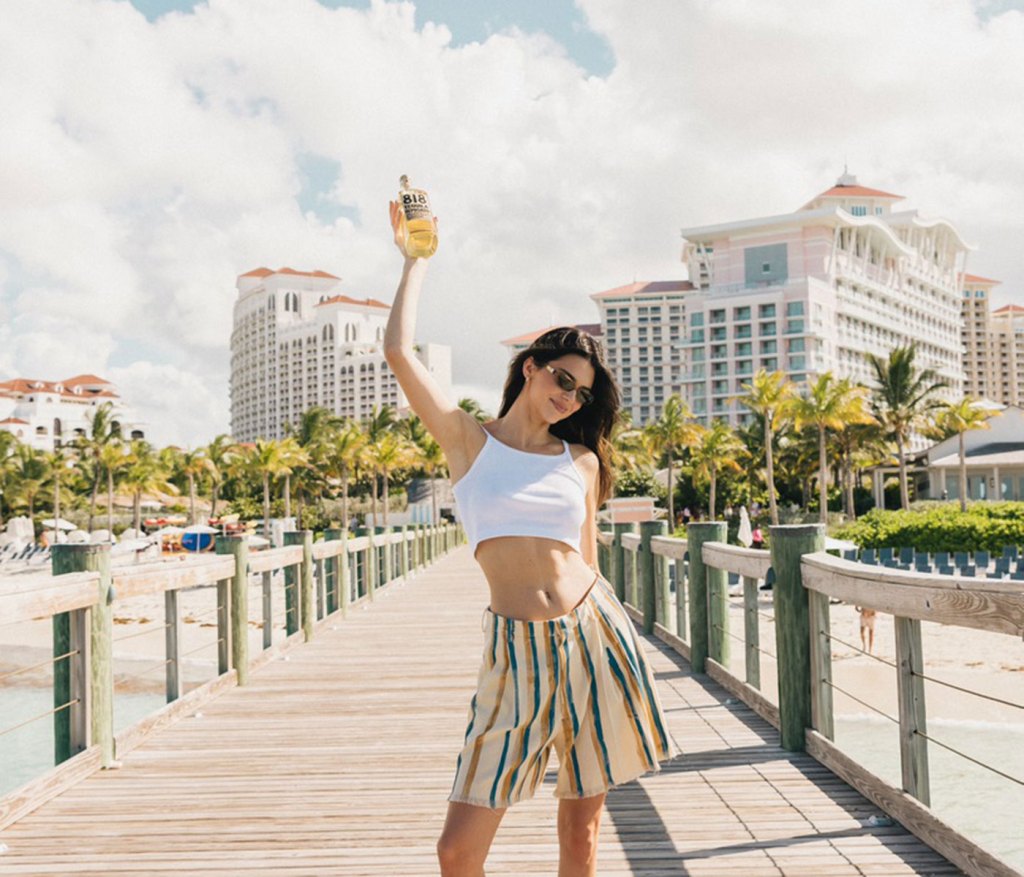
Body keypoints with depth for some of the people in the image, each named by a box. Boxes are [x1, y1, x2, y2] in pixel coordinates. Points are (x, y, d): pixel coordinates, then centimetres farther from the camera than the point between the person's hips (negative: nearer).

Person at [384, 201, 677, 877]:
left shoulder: (581, 461, 12)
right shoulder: (468, 440, 6)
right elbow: (400, 352, -3)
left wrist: (606, 646, 14)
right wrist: (415, 260, 9)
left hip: (593, 637, 3)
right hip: (518, 649, -2)